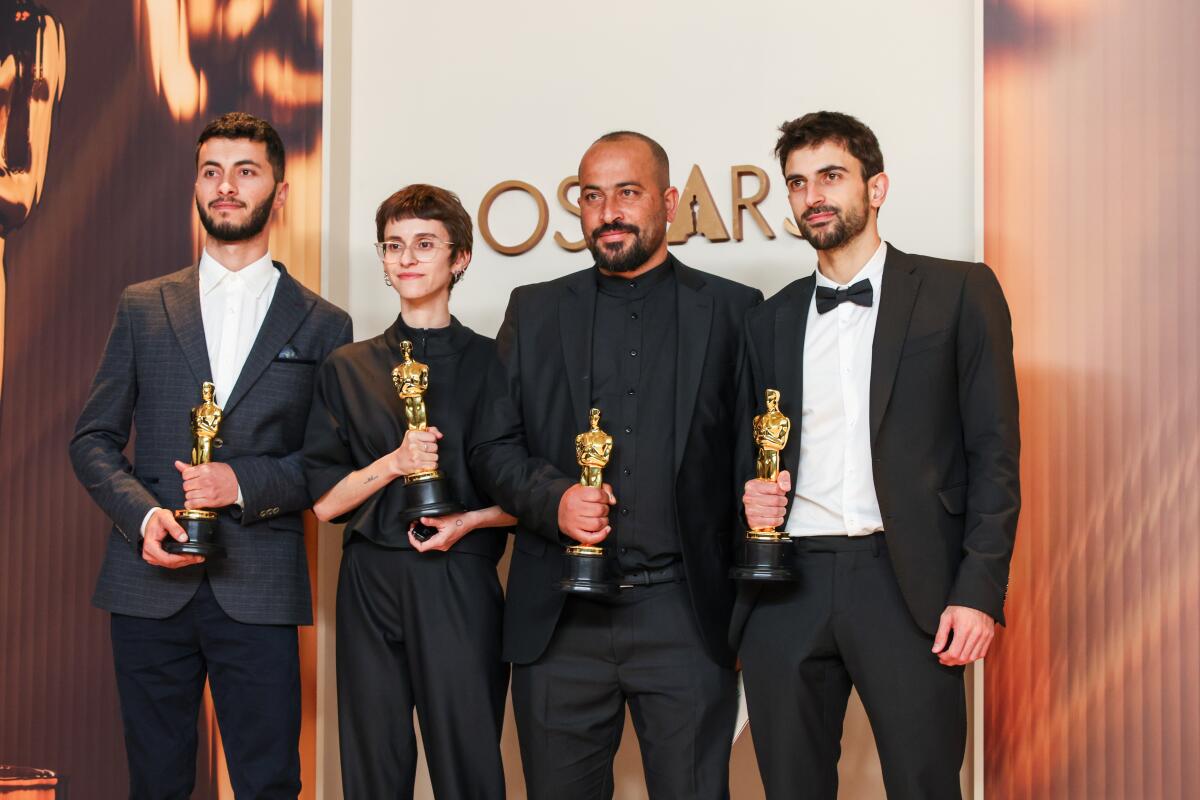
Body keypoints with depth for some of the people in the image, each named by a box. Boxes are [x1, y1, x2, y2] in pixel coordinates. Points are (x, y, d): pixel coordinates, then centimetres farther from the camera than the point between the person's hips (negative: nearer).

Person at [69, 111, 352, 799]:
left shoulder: (323, 325, 7)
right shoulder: (143, 307, 11)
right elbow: (93, 440, 9)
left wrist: (246, 483, -12)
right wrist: (142, 514, -9)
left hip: (259, 588, -1)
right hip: (150, 582, 2)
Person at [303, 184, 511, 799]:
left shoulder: (493, 363, 5)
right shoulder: (348, 369, 10)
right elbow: (324, 500, 5)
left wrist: (470, 521, -11)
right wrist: (394, 463, -10)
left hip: (459, 583, -2)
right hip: (370, 584, 2)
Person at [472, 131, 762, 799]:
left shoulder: (734, 311, 6)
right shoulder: (535, 311, 12)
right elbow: (494, 448, 10)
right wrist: (552, 498, -10)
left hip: (685, 617, -2)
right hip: (560, 618, 2)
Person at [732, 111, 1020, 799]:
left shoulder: (958, 292, 4)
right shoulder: (771, 322, 17)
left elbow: (994, 451, -1)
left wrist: (980, 590, -9)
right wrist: (751, 496, -1)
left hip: (905, 584, -4)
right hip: (787, 591, 4)